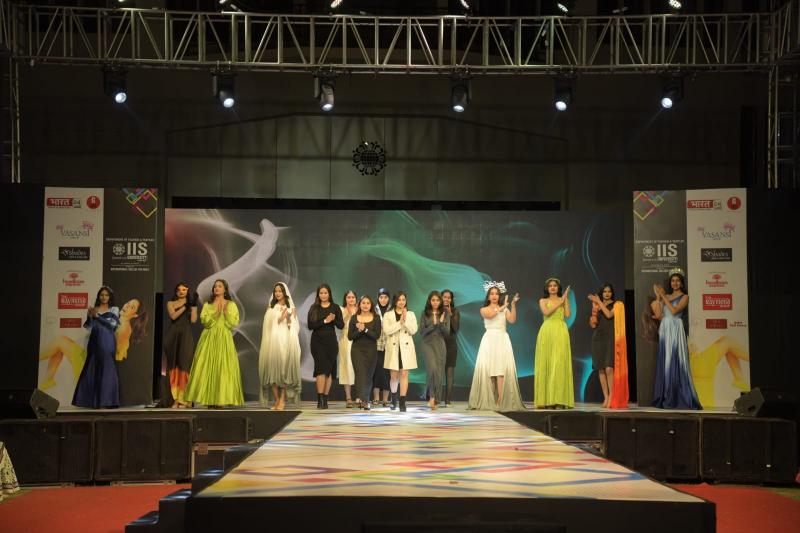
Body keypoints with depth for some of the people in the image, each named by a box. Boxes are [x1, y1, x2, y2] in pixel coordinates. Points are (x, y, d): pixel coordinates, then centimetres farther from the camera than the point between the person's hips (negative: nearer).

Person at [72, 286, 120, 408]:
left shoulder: (114, 310, 7)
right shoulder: (93, 310, 13)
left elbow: (112, 324, -7)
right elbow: (88, 327, 6)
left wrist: (97, 316, -8)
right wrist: (90, 315, -10)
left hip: (107, 343, -3)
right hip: (95, 342, 3)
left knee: (107, 369, -6)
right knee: (91, 369, 0)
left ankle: (107, 400, -6)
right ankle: (91, 400, 2)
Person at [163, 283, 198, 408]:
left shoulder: (191, 304, 12)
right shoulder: (170, 303, 13)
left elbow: (193, 320, -2)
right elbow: (173, 316, -6)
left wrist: (193, 305, -6)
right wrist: (185, 306, -10)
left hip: (186, 337, -1)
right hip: (173, 336, 1)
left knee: (184, 365, -9)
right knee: (173, 366, -2)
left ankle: (183, 399, -11)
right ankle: (175, 399, -3)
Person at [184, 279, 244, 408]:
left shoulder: (231, 305, 7)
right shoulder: (207, 305, 11)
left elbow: (234, 323, -1)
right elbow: (204, 321, -2)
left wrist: (226, 312, -12)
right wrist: (215, 313, -13)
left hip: (224, 339, -1)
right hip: (209, 338, 1)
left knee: (223, 367, -6)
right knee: (208, 367, -4)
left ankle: (221, 399, -4)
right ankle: (209, 400, -2)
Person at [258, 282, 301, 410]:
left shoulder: (291, 308, 12)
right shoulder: (271, 308, 13)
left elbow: (295, 327, 9)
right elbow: (269, 324, 2)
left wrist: (289, 319, -10)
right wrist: (280, 319, -12)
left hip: (286, 341, -1)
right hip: (272, 340, 1)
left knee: (284, 368, -8)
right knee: (272, 369, -5)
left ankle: (282, 399, -5)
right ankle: (276, 400, 0)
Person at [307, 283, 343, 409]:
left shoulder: (335, 307, 6)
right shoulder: (314, 308, 5)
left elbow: (341, 325, 2)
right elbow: (310, 326, -6)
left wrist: (334, 319, -17)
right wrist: (325, 321, -16)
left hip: (331, 341, 1)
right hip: (317, 341, -1)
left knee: (329, 370, 2)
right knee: (321, 368, -12)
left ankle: (325, 399, 7)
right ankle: (320, 399, -16)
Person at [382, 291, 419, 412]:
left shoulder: (411, 314, 10)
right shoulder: (388, 315, 7)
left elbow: (413, 330, -2)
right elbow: (387, 330, -8)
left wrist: (405, 320, -13)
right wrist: (400, 322, -13)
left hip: (406, 347, 0)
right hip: (393, 347, 0)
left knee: (404, 374, -7)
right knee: (394, 376, 2)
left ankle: (402, 402, -6)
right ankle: (394, 399, 26)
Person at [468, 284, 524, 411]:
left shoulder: (505, 309, 15)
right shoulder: (484, 309, 12)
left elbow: (512, 320, -3)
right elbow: (489, 315, -11)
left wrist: (513, 306, -12)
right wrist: (502, 307, -11)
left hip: (502, 340, 1)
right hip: (489, 340, 0)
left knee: (502, 369, -11)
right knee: (488, 369, -8)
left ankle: (501, 401, -17)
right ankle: (488, 401, -6)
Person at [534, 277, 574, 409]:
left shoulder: (563, 300, 14)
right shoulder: (543, 301, 13)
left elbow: (567, 315, -1)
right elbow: (546, 312, -6)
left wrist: (566, 299, 1)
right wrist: (559, 302, -3)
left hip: (560, 333, 0)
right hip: (547, 332, 0)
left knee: (559, 364, -9)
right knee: (546, 364, -3)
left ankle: (559, 399, -11)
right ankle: (546, 399, -3)